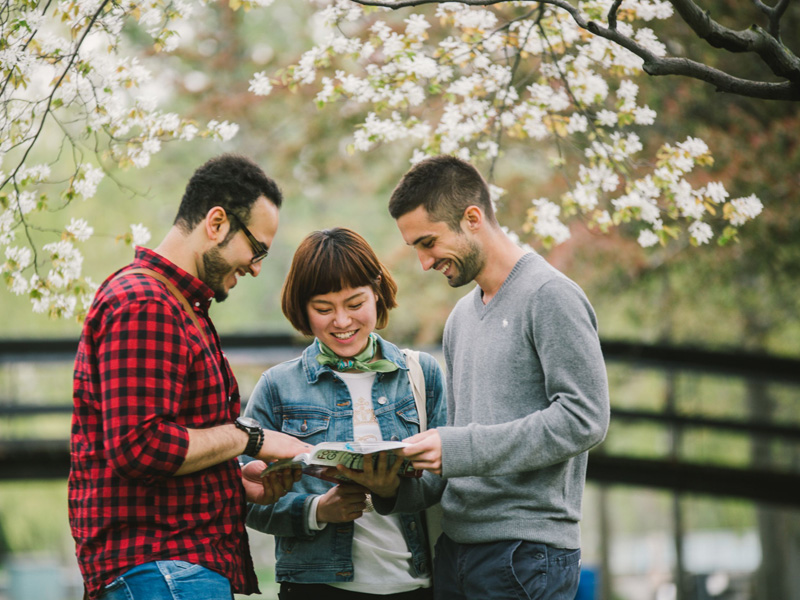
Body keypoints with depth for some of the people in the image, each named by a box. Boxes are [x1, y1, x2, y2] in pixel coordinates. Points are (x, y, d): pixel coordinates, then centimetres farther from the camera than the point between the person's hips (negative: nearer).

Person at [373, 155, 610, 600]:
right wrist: (401, 488, 2)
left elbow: (584, 418, -17)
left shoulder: (550, 297, -8)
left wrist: (459, 449, -18)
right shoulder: (461, 317, 19)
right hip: (456, 545, 8)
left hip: (527, 549, -7)